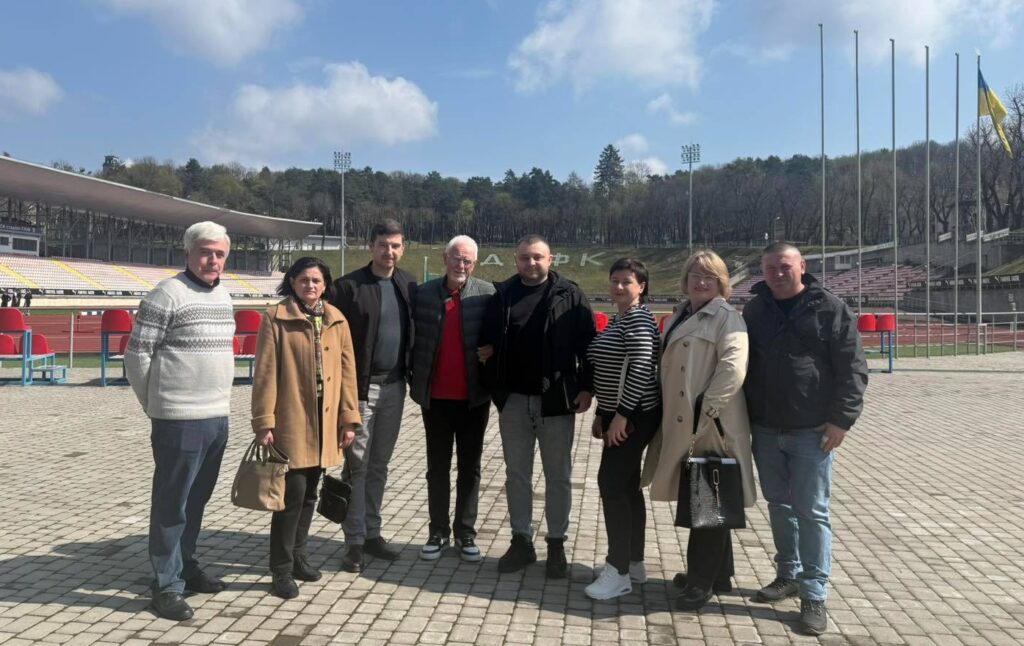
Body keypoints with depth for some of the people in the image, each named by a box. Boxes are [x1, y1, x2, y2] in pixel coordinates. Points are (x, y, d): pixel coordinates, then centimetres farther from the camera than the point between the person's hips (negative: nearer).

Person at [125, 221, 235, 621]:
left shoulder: (224, 297, 13)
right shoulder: (167, 295, -11)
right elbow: (136, 354, -9)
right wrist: (155, 404, 0)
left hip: (218, 417, 7)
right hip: (180, 420, -7)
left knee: (197, 499, 18)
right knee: (172, 503, 2)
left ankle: (186, 565, 32)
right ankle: (167, 584, 12)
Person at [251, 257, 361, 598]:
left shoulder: (336, 320, 8)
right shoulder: (276, 318, -5)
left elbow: (347, 370, 8)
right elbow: (265, 373, -7)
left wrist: (349, 418, 4)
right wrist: (264, 422, -11)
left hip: (325, 421, 5)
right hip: (290, 420, -5)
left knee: (309, 493, 14)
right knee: (293, 492, -4)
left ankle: (297, 555, 31)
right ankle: (281, 568, 10)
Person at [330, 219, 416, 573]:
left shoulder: (408, 285, 7)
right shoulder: (349, 286, -8)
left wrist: (412, 372, 5)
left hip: (393, 386, 5)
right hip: (360, 385, -5)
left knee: (379, 464, 14)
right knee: (356, 465, 2)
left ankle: (372, 533, 25)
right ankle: (354, 541, 12)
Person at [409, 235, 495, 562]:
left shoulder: (487, 293, -3)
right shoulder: (423, 293, 0)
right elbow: (413, 339, 4)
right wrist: (415, 382, 0)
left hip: (474, 396, -1)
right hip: (436, 397, 1)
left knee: (470, 467, 11)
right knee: (437, 467, 11)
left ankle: (466, 533, 23)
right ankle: (438, 532, 24)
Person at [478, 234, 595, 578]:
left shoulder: (570, 294, -2)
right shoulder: (502, 294, 6)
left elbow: (587, 344, -5)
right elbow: (486, 337, 14)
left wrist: (586, 387, -10)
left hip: (557, 399, -3)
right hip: (513, 398, 3)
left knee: (557, 476, 8)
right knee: (516, 473, 11)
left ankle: (556, 545, 20)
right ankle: (521, 541, 24)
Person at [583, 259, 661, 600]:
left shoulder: (639, 319, -13)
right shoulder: (617, 320, 16)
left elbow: (641, 369, -23)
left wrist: (622, 414, -24)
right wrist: (602, 412, 17)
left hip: (635, 416, -10)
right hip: (618, 413, 10)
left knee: (612, 483, -11)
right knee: (626, 485, 13)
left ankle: (618, 572, -5)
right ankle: (634, 563, 23)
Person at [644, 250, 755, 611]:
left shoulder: (726, 317, -7)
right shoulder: (679, 317, 16)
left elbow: (733, 369, -20)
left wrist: (705, 410, -21)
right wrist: (666, 415, 15)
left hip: (713, 426, -8)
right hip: (681, 424, 8)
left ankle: (703, 580, 12)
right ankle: (717, 574, 32)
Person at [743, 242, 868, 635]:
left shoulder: (830, 309, -5)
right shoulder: (755, 311, 7)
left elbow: (853, 369, -7)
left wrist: (841, 419, -13)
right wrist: (744, 418, 9)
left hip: (812, 431, -4)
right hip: (765, 430, 5)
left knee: (812, 512, 0)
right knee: (779, 506, 15)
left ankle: (813, 594, 9)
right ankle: (788, 574, 30)